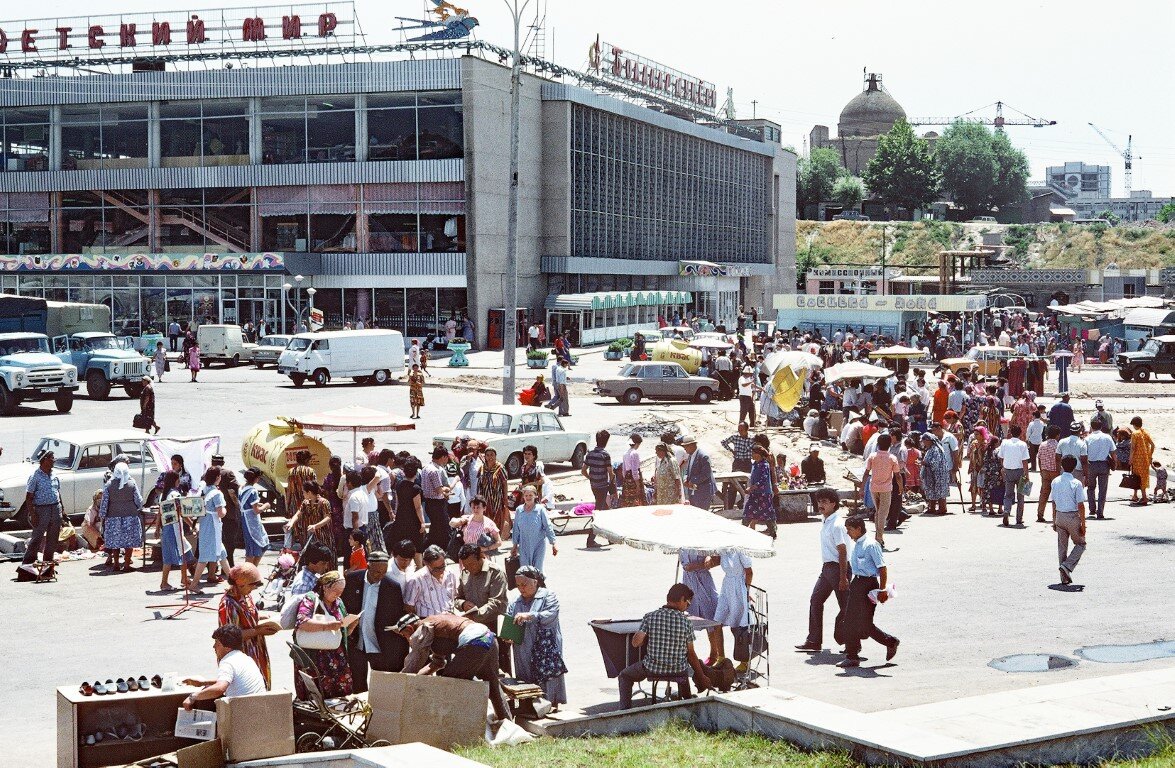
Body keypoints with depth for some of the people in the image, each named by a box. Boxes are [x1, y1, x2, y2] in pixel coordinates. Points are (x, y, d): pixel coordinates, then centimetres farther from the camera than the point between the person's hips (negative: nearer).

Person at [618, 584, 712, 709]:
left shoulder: (649, 617, -9)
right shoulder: (686, 622, -8)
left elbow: (636, 643, -12)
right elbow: (691, 654, -2)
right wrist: (701, 678, 9)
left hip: (652, 668, -1)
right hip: (678, 671, 2)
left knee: (625, 675, 26)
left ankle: (625, 709, 11)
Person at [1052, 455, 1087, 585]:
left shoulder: (1055, 482, 0)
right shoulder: (1076, 484, -14)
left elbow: (1053, 503, 7)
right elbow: (1081, 506, -14)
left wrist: (1054, 521, 16)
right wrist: (1083, 524, -7)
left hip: (1059, 516, 4)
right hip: (1073, 516, -4)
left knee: (1062, 547, 12)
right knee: (1080, 544, 13)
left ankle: (1065, 577, 14)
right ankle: (1067, 566, -6)